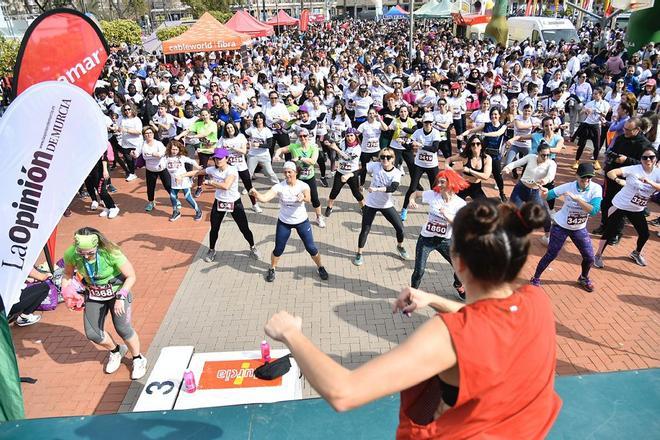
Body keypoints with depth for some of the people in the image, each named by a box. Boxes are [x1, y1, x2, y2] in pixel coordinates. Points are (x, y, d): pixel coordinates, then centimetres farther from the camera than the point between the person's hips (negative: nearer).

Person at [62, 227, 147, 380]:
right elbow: (67, 274, 0)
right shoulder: (71, 254, -23)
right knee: (92, 333, -2)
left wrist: (121, 297, -30)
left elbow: (131, 276, -22)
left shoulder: (111, 253, -33)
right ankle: (116, 351, 31)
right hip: (94, 295, 4)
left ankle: (138, 359, 17)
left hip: (117, 292, -4)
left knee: (122, 328, -11)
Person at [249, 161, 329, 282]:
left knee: (311, 247, 7)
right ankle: (272, 269, 35)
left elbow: (309, 198, -38)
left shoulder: (303, 185, -17)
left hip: (302, 221, 0)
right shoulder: (279, 187, -17)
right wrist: (256, 194, -52)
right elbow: (264, 198, -30)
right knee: (278, 249, 7)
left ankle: (320, 267, 33)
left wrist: (303, 198, -62)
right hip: (284, 222, 0)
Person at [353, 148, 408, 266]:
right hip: (371, 204, -1)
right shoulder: (375, 166, -12)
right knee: (365, 230, 1)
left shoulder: (396, 173, -14)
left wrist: (376, 189, -42)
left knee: (400, 227, 4)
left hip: (386, 205, 1)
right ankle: (359, 253, 20)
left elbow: (393, 188, -30)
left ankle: (400, 247, 33)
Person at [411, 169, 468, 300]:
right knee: (419, 272, -3)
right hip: (426, 239, -1)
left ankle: (459, 286, 43)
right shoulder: (432, 194, -11)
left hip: (445, 241, 1)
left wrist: (448, 216, -32)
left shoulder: (460, 204, -13)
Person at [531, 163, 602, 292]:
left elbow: (594, 211, -29)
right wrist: (544, 192, -39)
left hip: (579, 229, 3)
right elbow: (547, 196, -15)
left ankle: (583, 278, 41)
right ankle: (535, 279, 19)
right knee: (551, 255, 0)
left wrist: (576, 198, -38)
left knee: (589, 257, 11)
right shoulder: (568, 187, -20)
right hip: (560, 226, -3)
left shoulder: (596, 189, -18)